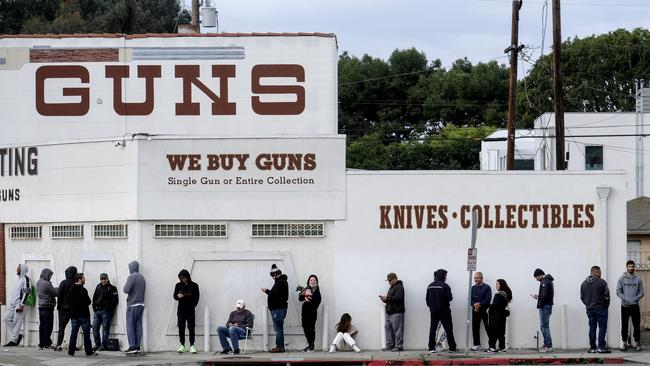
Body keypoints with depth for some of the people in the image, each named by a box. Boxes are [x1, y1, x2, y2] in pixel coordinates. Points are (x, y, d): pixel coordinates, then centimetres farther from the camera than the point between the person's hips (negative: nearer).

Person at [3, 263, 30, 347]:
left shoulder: (25, 279, -8)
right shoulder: (19, 279, 19)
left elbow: (26, 292, -15)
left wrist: (22, 305, -20)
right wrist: (10, 303, 19)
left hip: (19, 304, -9)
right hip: (13, 304, 9)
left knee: (16, 322, -8)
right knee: (7, 319, 5)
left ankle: (13, 340, -6)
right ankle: (17, 335, 12)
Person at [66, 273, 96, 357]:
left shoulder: (71, 290, 8)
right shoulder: (82, 290, -16)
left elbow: (67, 301, 12)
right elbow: (88, 301, -20)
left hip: (74, 315, 6)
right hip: (83, 315, -6)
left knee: (73, 333, 8)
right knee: (86, 333, 0)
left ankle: (71, 351, 5)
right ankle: (89, 351, 3)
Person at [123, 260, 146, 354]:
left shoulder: (131, 277, -13)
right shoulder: (142, 277, 11)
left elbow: (126, 290, -16)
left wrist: (125, 285, 2)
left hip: (132, 304, -7)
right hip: (141, 304, 7)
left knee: (130, 326, -3)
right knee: (138, 325, 8)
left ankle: (132, 346, -7)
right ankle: (137, 346, 8)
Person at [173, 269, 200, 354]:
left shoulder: (194, 286, 1)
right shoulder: (178, 285, 7)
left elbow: (196, 298, 4)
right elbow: (174, 296, 9)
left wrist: (192, 306, -3)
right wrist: (178, 296, -14)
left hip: (190, 310, -2)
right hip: (181, 310, 2)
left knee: (191, 327, -5)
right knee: (181, 327, 0)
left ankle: (192, 345, -3)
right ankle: (182, 345, 6)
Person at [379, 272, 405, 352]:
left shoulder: (399, 287, -9)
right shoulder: (391, 287, 22)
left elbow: (398, 298, -21)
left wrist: (387, 298, -18)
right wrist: (385, 299, 9)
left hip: (397, 312, -10)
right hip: (389, 312, 10)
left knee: (397, 330, -9)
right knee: (388, 328, 7)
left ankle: (399, 346, -7)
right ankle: (390, 345, 11)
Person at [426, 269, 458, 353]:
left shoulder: (430, 286, 5)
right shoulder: (444, 286, -13)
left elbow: (427, 299, 8)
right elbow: (449, 298, -16)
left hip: (433, 311, 5)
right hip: (444, 311, -5)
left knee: (432, 329, 8)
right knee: (448, 329, 3)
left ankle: (431, 348, 4)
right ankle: (452, 347, 5)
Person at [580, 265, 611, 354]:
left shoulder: (584, 283, 8)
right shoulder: (601, 282, -10)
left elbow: (582, 297, 9)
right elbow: (606, 296, -10)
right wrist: (606, 305, 5)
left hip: (590, 309, 5)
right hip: (601, 309, -5)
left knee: (592, 328, 8)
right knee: (602, 327, -2)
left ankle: (592, 347, 7)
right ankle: (601, 347, -7)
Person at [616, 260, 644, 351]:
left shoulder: (638, 279, 2)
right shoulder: (622, 279, 2)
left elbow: (642, 292, 2)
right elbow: (618, 292, -1)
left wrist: (635, 299, -13)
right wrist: (625, 299, -14)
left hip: (635, 306, 0)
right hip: (624, 306, 0)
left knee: (637, 326, 1)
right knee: (624, 326, 3)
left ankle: (637, 342, 9)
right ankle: (625, 343, 9)